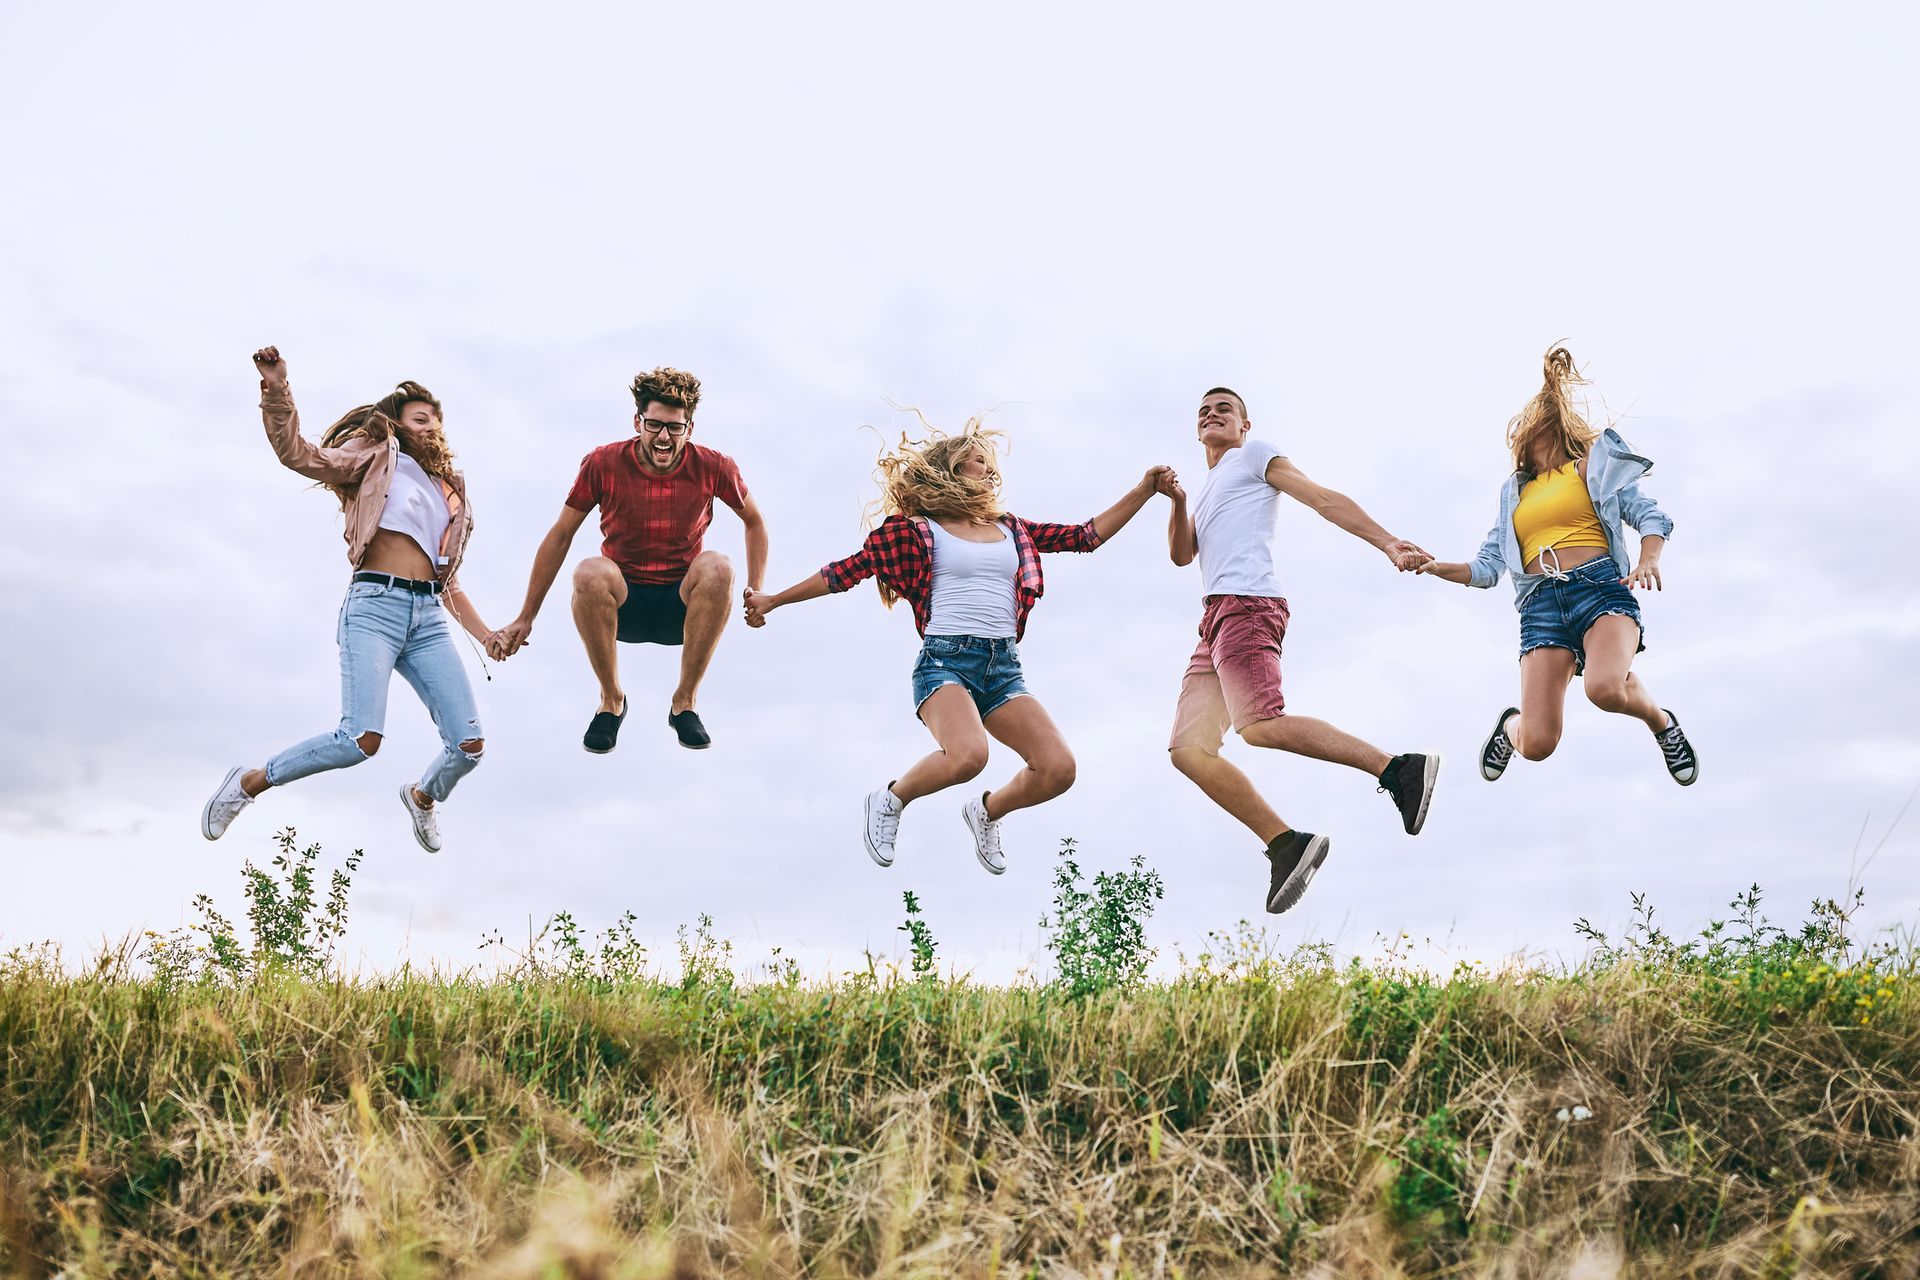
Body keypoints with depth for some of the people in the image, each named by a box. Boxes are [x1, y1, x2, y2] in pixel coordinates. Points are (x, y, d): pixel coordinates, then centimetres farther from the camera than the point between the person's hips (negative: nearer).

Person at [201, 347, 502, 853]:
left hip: (428, 617, 5)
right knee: (360, 740, -21)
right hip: (376, 604, -5)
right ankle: (249, 783, 3)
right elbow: (297, 453, -5)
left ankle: (423, 795, 29)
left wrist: (486, 635, 19)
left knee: (469, 744, -5)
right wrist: (277, 390, -20)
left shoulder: (449, 492, 27)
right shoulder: (375, 456, 12)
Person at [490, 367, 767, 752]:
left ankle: (685, 701, -14)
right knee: (590, 572, -33)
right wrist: (525, 618, 3)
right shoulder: (603, 464, -9)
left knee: (718, 567, -31)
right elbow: (560, 536, 1)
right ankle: (611, 700, -10)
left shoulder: (712, 467, -8)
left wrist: (756, 593, 2)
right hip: (622, 605, 0)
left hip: (682, 608, 0)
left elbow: (754, 522, 11)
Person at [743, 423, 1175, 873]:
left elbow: (1088, 535, 22)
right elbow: (846, 571, 10)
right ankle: (891, 799, -1)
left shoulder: (1011, 529, 20)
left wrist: (1144, 490, 15)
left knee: (1059, 768, -15)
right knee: (968, 756, -34)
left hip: (1004, 667, 5)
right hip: (944, 660, -5)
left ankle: (986, 810, 17)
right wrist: (772, 600, 12)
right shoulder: (917, 530, 6)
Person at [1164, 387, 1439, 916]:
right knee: (1187, 749, -6)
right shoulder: (1207, 492, 34)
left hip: (1246, 604, -8)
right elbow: (1181, 553, 20)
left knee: (1259, 726, -29)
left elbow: (1324, 498, 2)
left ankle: (1400, 769, -25)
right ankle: (1286, 844, -8)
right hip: (1216, 618, 8)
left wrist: (1387, 543, -11)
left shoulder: (1254, 455, 13)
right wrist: (1177, 503, 1)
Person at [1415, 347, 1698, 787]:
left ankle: (1661, 721, 0)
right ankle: (1510, 725, 26)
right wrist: (1439, 568, 5)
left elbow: (1651, 515, 6)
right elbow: (1488, 566, 23)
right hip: (1541, 604, 3)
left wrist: (1649, 561, -14)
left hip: (1600, 588, -3)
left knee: (1606, 688, -35)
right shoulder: (1514, 492, 26)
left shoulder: (1591, 465, 15)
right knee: (1537, 743, -13)